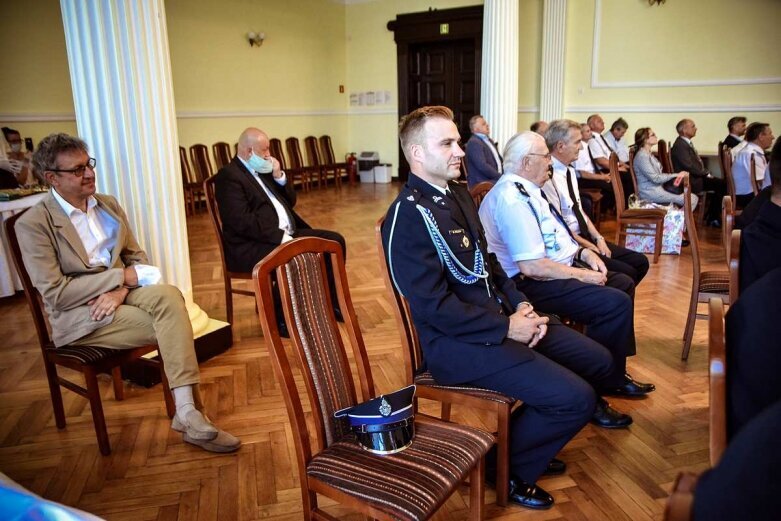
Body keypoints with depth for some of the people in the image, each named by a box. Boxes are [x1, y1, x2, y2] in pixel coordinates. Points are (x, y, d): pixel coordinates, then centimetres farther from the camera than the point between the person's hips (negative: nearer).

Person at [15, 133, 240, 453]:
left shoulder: (108, 205, 10)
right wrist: (124, 277, -17)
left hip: (120, 293, 5)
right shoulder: (33, 223, -9)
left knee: (168, 295, -28)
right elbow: (55, 293, -15)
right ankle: (188, 413, -11)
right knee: (170, 324, -25)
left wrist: (120, 290, -12)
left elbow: (136, 256, 10)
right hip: (77, 316, -5)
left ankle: (187, 411, -28)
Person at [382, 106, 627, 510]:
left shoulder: (458, 195, 11)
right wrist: (506, 328, -16)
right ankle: (506, 467, 7)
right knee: (576, 399, -18)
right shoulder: (408, 216, -18)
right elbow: (435, 306, -22)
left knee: (598, 361, 13)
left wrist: (520, 305, 2)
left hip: (499, 317, 10)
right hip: (457, 341, -10)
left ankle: (530, 441, 28)